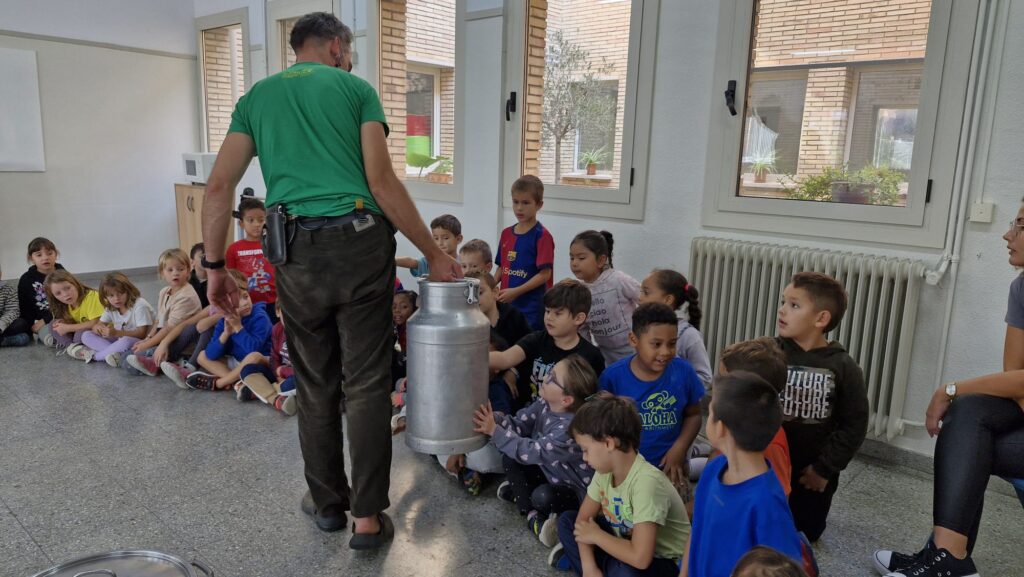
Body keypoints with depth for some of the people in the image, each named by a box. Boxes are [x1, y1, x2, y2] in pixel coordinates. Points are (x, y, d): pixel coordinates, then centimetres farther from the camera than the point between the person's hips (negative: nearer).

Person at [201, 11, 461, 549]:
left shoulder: (256, 96, 17)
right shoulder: (355, 88, 7)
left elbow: (219, 186, 7)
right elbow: (382, 181, -3)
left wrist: (214, 266, 12)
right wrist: (434, 253, 1)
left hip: (297, 253, 3)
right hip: (360, 243, -3)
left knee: (315, 385, 15)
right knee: (367, 384, 5)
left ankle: (327, 501, 29)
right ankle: (367, 517, 11)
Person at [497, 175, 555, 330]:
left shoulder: (542, 236, -8)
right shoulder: (506, 233, 11)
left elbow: (545, 273, -13)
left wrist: (516, 291, -18)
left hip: (532, 308, -5)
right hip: (507, 305, 6)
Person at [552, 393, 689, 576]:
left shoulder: (646, 482, -33)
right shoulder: (605, 470, -9)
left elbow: (640, 558, -37)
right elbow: (584, 518, 0)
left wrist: (596, 535, -22)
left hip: (663, 561, -7)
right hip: (625, 542, 7)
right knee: (567, 521, -2)